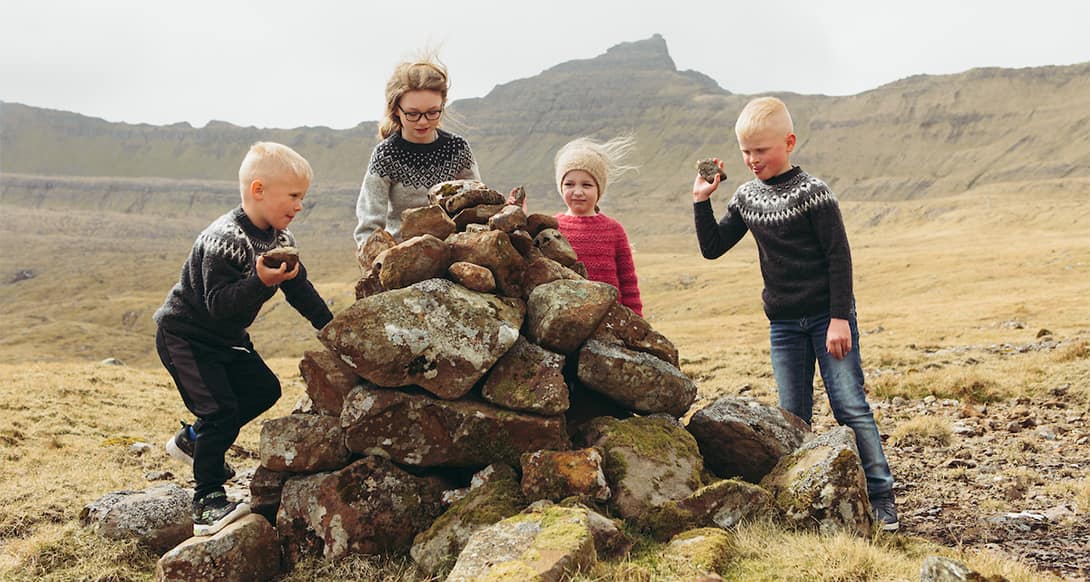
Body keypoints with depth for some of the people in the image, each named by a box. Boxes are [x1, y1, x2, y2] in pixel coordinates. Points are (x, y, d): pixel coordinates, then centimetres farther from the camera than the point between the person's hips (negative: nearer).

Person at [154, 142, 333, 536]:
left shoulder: (280, 239, -1)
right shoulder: (225, 240, -29)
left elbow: (300, 290, 8)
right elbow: (219, 303, -34)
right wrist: (261, 282, -46)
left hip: (225, 338, 9)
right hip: (183, 336, -9)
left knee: (264, 389, 11)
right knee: (219, 408, -17)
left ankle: (192, 441, 28)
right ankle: (208, 504, -11)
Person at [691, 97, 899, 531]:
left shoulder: (812, 192, -11)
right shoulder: (746, 198, 6)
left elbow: (839, 256, -11)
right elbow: (712, 248, 9)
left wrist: (840, 318, -15)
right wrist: (701, 201, -1)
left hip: (828, 316, -5)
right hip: (783, 324, 5)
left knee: (850, 406, -4)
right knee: (793, 415, 8)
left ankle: (881, 498, 4)